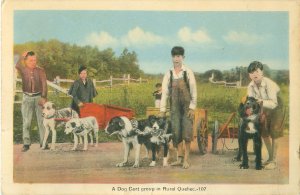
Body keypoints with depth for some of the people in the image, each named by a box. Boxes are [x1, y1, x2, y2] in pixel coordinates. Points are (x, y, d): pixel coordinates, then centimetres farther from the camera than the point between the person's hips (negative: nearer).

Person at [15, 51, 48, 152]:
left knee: (41, 121, 1)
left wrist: (43, 97, -16)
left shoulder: (40, 70, 0)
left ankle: (43, 142, 7)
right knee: (26, 122, -1)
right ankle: (26, 143, 3)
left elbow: (44, 84, -6)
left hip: (39, 97, 0)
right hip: (27, 98, 0)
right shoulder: (23, 70, 3)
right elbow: (17, 66, -19)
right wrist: (22, 56, -9)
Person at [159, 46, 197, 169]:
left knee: (187, 130, -7)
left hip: (186, 105, -3)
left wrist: (192, 107, -10)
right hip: (174, 106, 3)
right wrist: (162, 109, 1)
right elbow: (164, 92, 5)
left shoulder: (188, 72, -1)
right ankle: (180, 158, 8)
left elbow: (193, 91, -3)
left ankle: (186, 158, -1)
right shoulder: (168, 74, 6)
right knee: (176, 131, 2)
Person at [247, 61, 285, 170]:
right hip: (265, 110, 6)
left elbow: (273, 103, -39)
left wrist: (262, 102, -54)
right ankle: (270, 157, 26)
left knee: (274, 135, -8)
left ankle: (273, 161, 1)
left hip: (276, 109, -6)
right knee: (264, 134, 10)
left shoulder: (269, 84, -33)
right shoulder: (251, 86, -13)